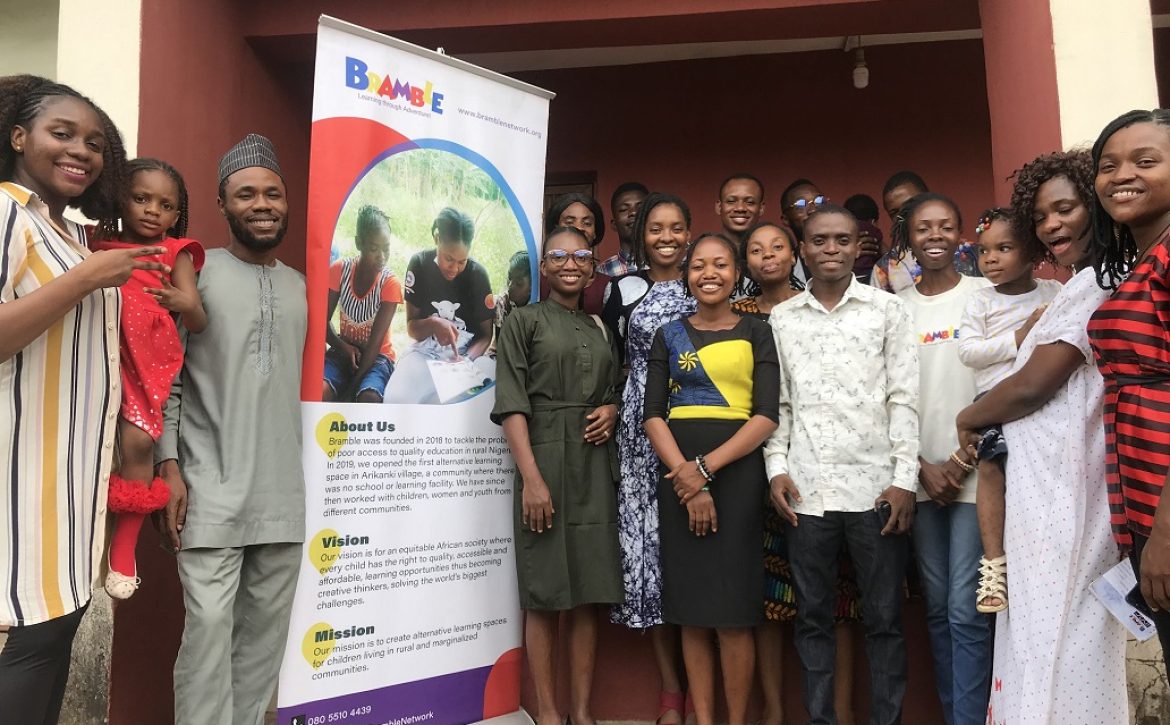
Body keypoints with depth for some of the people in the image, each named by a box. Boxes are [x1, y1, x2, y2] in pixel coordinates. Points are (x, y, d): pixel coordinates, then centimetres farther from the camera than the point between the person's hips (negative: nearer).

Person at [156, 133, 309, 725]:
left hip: (284, 490, 5)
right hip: (211, 488, -4)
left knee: (267, 624, 10)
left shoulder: (301, 287, 13)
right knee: (209, 625, -4)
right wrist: (168, 466, -11)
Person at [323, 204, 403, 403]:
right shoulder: (339, 270, -7)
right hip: (344, 351, 2)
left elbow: (376, 341, -18)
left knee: (369, 398, -36)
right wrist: (343, 346, -21)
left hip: (377, 356, -2)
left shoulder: (390, 284, -14)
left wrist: (351, 389, -23)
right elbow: (324, 321, 0)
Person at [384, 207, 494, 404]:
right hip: (426, 352, 1)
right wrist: (432, 324, -23)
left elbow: (486, 335, -2)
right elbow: (412, 328, 0)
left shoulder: (478, 275, -8)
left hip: (468, 353, 0)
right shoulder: (419, 264, -6)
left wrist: (466, 359, -22)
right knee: (395, 399, -30)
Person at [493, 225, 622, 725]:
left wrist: (612, 410, -1)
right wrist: (531, 477, -17)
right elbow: (512, 405, -7)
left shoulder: (600, 329, 18)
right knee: (544, 594, 0)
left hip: (595, 467, 5)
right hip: (546, 462, -4)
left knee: (589, 593, 6)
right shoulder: (523, 321, 3)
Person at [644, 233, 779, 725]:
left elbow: (767, 416, -4)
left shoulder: (756, 333, 6)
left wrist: (706, 467, -14)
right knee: (692, 612, 6)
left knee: (732, 614, 0)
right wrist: (687, 479, -12)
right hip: (677, 474, 2)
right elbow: (653, 415, 1)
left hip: (737, 471, -2)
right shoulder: (668, 336, 10)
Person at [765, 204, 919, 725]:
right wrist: (777, 468, -1)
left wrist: (904, 478, -6)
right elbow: (777, 402, 10)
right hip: (805, 489, 2)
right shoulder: (782, 318, 10)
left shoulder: (887, 309, 5)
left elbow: (904, 398, 1)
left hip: (875, 485, -1)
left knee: (883, 619, 5)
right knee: (812, 617, 9)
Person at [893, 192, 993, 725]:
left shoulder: (986, 295, 2)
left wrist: (965, 458, -8)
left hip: (974, 472, -2)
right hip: (920, 475, 3)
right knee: (937, 607, 9)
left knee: (965, 609, -6)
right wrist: (922, 467, -3)